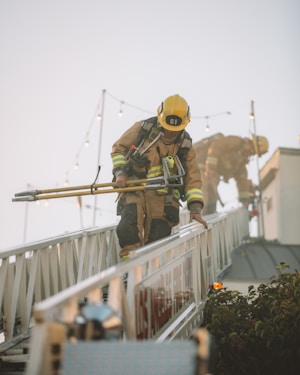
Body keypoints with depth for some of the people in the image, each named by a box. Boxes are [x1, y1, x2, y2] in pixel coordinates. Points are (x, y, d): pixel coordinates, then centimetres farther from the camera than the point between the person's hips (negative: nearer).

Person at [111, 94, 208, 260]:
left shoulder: (185, 146, 8)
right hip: (134, 190, -2)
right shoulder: (142, 129, 2)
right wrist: (120, 172, -5)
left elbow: (193, 178, 9)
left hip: (162, 197, 2)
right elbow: (118, 148, 11)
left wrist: (195, 208, -2)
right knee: (128, 230, -25)